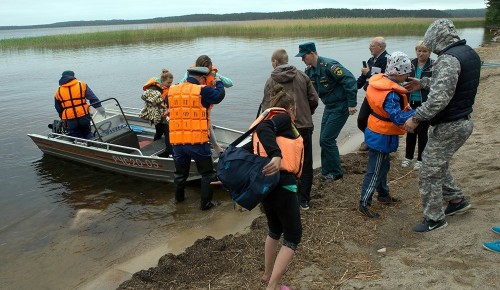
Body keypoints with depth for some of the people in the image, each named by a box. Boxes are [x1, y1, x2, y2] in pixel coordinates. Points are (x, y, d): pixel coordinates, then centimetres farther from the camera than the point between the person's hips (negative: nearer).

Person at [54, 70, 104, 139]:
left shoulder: (58, 91, 9)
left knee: (76, 138, 10)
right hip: (84, 116, 0)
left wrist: (63, 119, 27)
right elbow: (93, 98, -3)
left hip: (70, 120, 0)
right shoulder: (82, 85, 2)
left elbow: (59, 110, 15)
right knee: (87, 133, 17)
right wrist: (101, 109, 3)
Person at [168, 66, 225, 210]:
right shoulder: (202, 91, -9)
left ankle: (179, 197, 42)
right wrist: (218, 83, 16)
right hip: (197, 141, -5)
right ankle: (205, 203, 15)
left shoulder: (172, 91, 9)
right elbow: (220, 95, -3)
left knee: (180, 171, 25)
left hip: (176, 141, 6)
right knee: (207, 173, 12)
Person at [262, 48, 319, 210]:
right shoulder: (302, 76, 3)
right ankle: (304, 200, 19)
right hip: (305, 127, 2)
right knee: (306, 164, 12)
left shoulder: (271, 81, -5)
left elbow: (267, 107, -8)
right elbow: (314, 99, 3)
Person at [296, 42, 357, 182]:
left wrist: (352, 103, -26)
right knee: (324, 140, 10)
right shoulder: (309, 70, 3)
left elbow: (350, 80, -27)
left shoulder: (329, 65, -23)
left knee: (327, 139, -8)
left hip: (341, 106, -9)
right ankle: (327, 171, 22)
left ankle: (336, 172, 8)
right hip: (329, 107, 9)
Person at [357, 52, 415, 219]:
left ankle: (383, 195, 41)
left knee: (383, 166, 24)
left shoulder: (379, 82, 0)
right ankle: (364, 205, 10)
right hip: (382, 137, -9)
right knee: (374, 171, 0)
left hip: (376, 132, 9)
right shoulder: (391, 94, -28)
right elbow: (398, 118, -32)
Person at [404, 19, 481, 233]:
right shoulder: (469, 53, 9)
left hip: (449, 127, -10)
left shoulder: (448, 59, -23)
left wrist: (415, 119, -22)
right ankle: (456, 200, 38)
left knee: (430, 173, 2)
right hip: (463, 121, 10)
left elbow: (439, 98, -31)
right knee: (438, 164, 26)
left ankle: (434, 219, 15)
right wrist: (423, 83, 24)